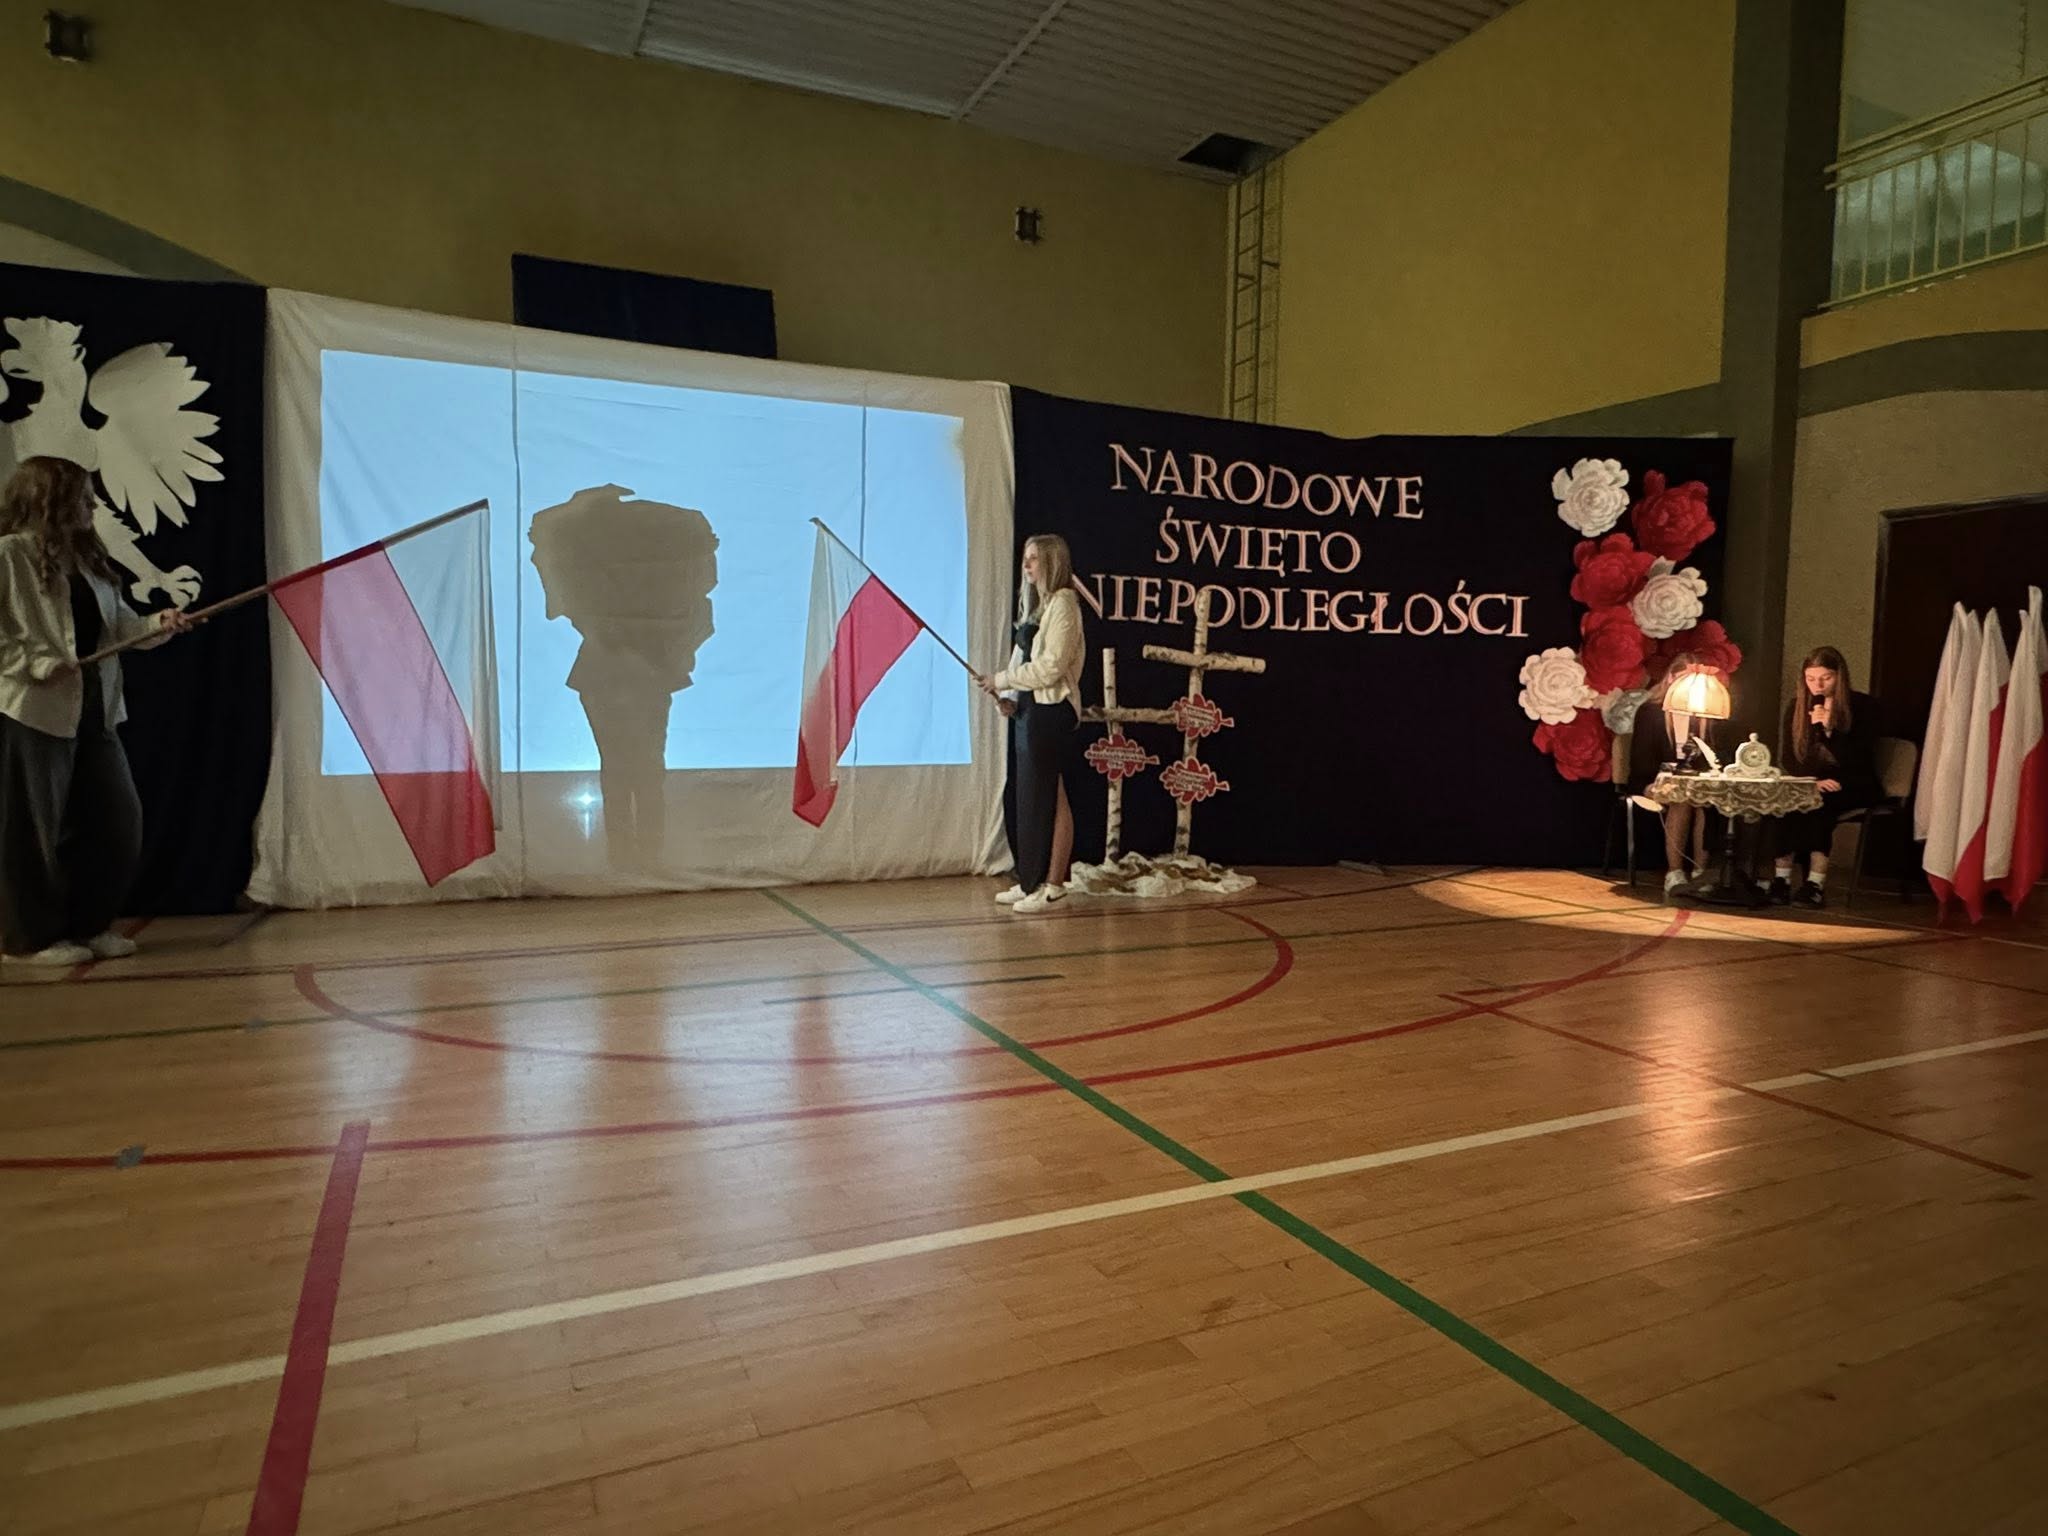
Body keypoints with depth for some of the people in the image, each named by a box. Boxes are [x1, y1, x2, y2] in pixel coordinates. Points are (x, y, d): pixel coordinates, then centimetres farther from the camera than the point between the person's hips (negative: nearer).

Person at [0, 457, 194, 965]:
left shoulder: (85, 558, 15)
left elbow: (116, 623, 11)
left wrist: (157, 626, -6)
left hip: (92, 710, 8)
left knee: (117, 819, 11)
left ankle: (90, 924, 25)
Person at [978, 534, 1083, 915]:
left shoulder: (1062, 603, -9)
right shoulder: (1037, 604, 19)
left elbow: (1050, 667, -16)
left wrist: (1003, 679, -9)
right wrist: (1009, 696, 1)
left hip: (1051, 710, -9)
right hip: (1028, 708, 9)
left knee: (1047, 798, -4)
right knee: (1022, 797, 9)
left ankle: (1052, 885, 3)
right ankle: (1032, 880, 17)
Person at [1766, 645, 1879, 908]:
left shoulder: (1862, 706, -5)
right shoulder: (1797, 706, 6)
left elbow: (1861, 761, -13)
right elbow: (1787, 757, 3)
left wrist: (1829, 730, -25)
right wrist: (1813, 780, -16)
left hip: (1853, 786, -3)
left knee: (1819, 802, -35)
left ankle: (1816, 882, -35)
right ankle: (1781, 878, -32)